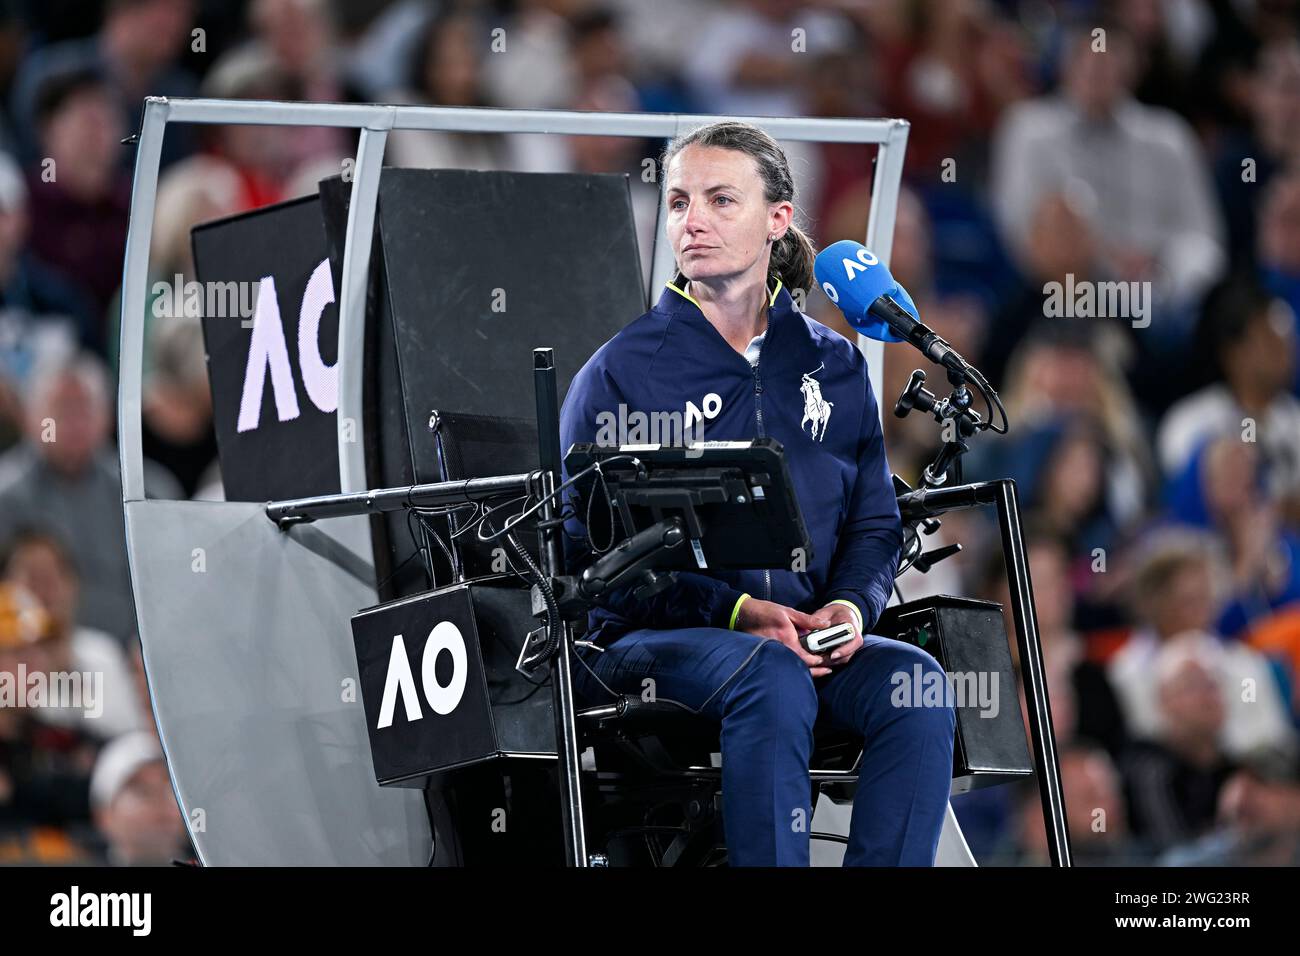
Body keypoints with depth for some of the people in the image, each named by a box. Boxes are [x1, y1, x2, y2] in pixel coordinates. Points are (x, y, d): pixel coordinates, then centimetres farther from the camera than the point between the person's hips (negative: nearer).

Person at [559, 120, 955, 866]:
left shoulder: (836, 366, 15)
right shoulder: (620, 373, 2)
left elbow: (876, 522, 16)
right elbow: (594, 548, -5)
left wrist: (852, 605, -8)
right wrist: (738, 612, -17)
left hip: (812, 635, 4)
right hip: (649, 641, -4)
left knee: (915, 682, -26)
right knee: (773, 678, -36)